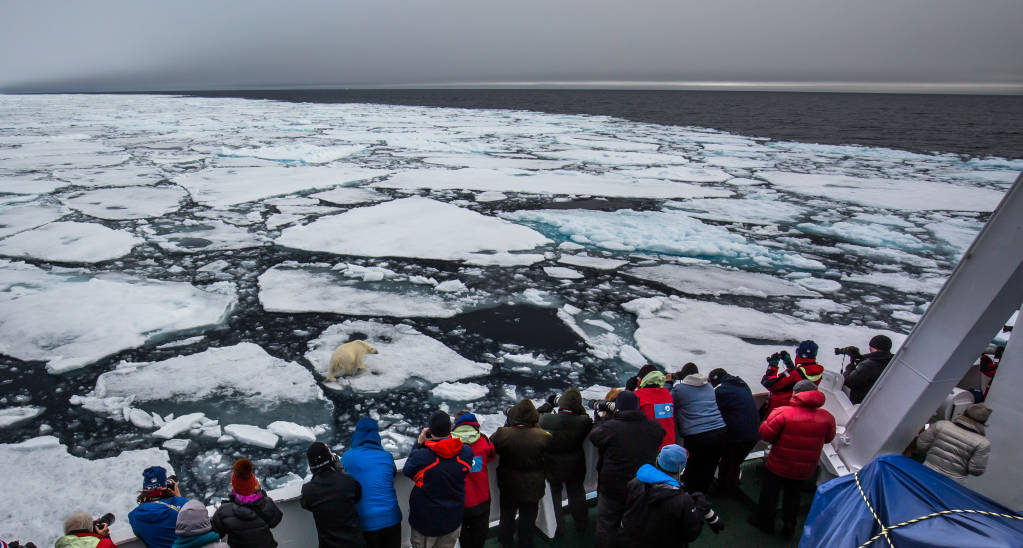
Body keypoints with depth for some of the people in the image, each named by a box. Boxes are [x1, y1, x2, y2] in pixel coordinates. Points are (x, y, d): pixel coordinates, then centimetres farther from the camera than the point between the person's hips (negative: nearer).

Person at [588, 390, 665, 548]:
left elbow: (593, 436, -5)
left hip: (612, 489, -4)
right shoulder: (654, 427, -9)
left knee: (606, 525, 14)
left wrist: (605, 416, 7)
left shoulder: (609, 426, -22)